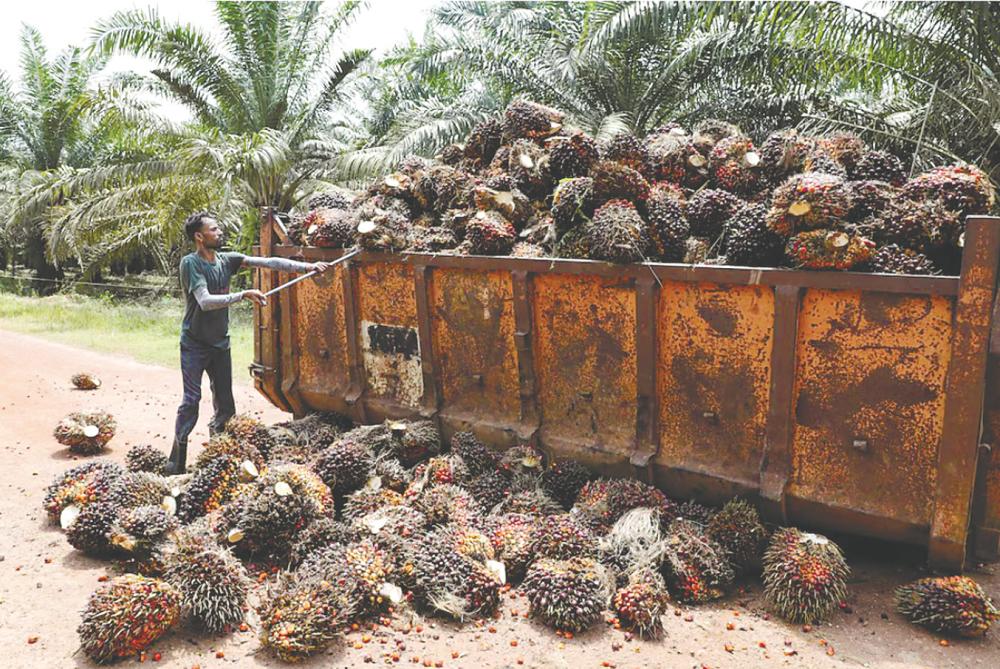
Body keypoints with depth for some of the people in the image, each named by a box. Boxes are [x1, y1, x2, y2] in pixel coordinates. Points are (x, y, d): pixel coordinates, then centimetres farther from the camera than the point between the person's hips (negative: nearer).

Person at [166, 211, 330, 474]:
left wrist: (307, 266, -11)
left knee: (225, 407, 7)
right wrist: (244, 295, -28)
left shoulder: (227, 260, 2)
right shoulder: (190, 263, -14)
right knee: (191, 401, -9)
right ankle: (176, 463, 2)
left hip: (220, 344, 5)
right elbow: (205, 301, -26)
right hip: (194, 345, -5)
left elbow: (268, 263, -4)